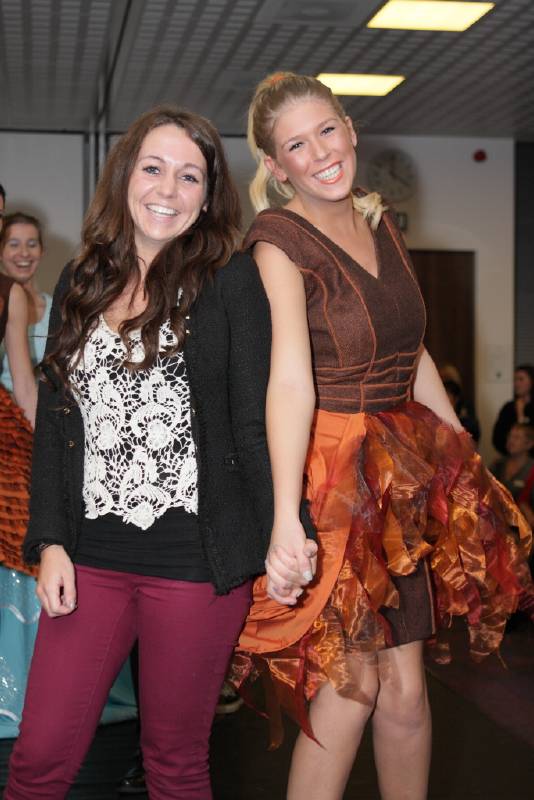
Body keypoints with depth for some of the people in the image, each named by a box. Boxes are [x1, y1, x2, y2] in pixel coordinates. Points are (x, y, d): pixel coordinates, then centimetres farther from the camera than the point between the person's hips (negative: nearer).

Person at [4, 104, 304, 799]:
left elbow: (255, 422, -5)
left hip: (196, 558, -4)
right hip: (90, 554, 4)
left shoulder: (231, 281, -2)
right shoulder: (80, 285, 11)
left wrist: (286, 540, -10)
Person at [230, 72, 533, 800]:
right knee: (353, 684, 0)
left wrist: (468, 465, 15)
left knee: (405, 685, 8)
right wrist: (287, 517, -38)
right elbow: (290, 377, -28)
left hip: (403, 474, 6)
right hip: (327, 470, -6)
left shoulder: (381, 226, 9)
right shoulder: (279, 239, -13)